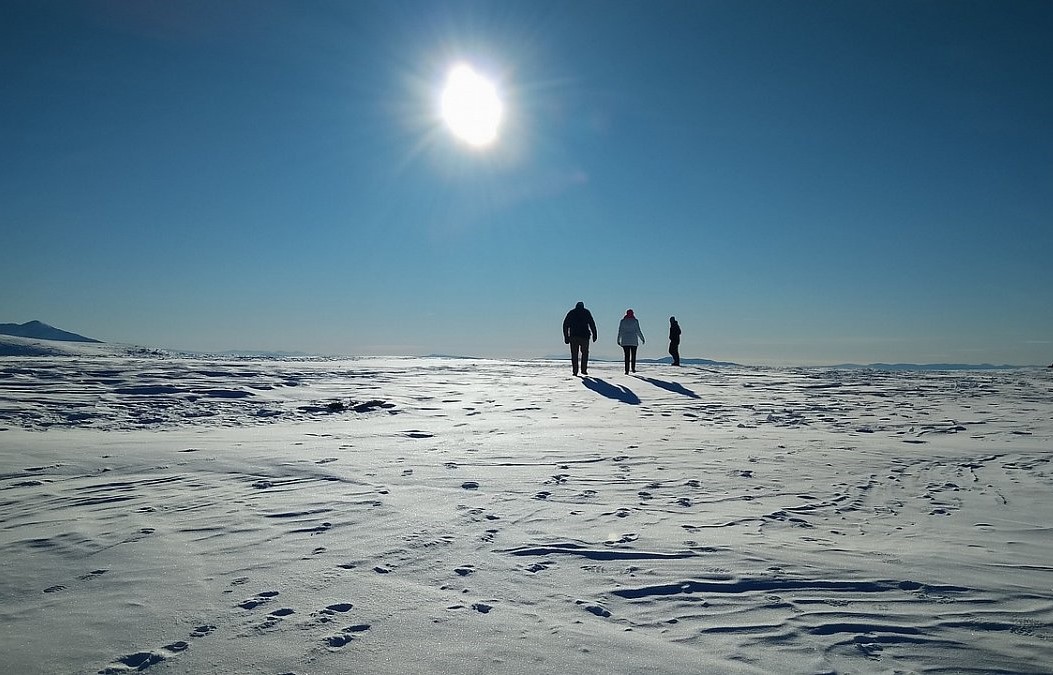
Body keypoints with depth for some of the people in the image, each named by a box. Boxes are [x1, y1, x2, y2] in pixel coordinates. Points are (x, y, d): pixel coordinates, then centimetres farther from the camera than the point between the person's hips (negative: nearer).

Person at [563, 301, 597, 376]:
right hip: (584, 336, -1)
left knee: (574, 354, 5)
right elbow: (592, 324, -1)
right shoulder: (586, 312, 8)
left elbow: (565, 325, 9)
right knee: (585, 353, 10)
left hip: (573, 336, 2)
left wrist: (566, 337, 9)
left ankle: (575, 371, -2)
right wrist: (594, 334, -1)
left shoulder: (571, 313, 13)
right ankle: (584, 370, 4)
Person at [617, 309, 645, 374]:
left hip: (625, 341, 1)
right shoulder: (635, 321, -1)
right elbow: (638, 331, -2)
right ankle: (633, 368, 6)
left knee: (627, 355, 1)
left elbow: (620, 331, 3)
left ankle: (627, 370, -7)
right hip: (633, 341, -1)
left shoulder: (623, 321, 3)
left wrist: (618, 340, 8)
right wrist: (642, 339, 7)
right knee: (633, 355, 13)